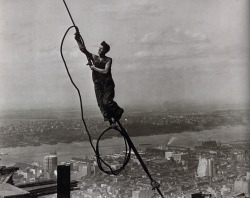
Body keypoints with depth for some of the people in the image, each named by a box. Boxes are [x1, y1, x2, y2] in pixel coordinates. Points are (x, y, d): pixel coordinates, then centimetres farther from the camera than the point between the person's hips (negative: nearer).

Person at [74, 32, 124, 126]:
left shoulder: (108, 60, -1)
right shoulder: (94, 57, 9)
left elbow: (105, 71, -14)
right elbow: (83, 49, 0)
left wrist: (94, 67, -9)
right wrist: (78, 40, -14)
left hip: (108, 84, -3)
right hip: (98, 84, 4)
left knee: (106, 101, -15)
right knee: (101, 103, -5)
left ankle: (118, 111, 10)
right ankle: (111, 120, 0)